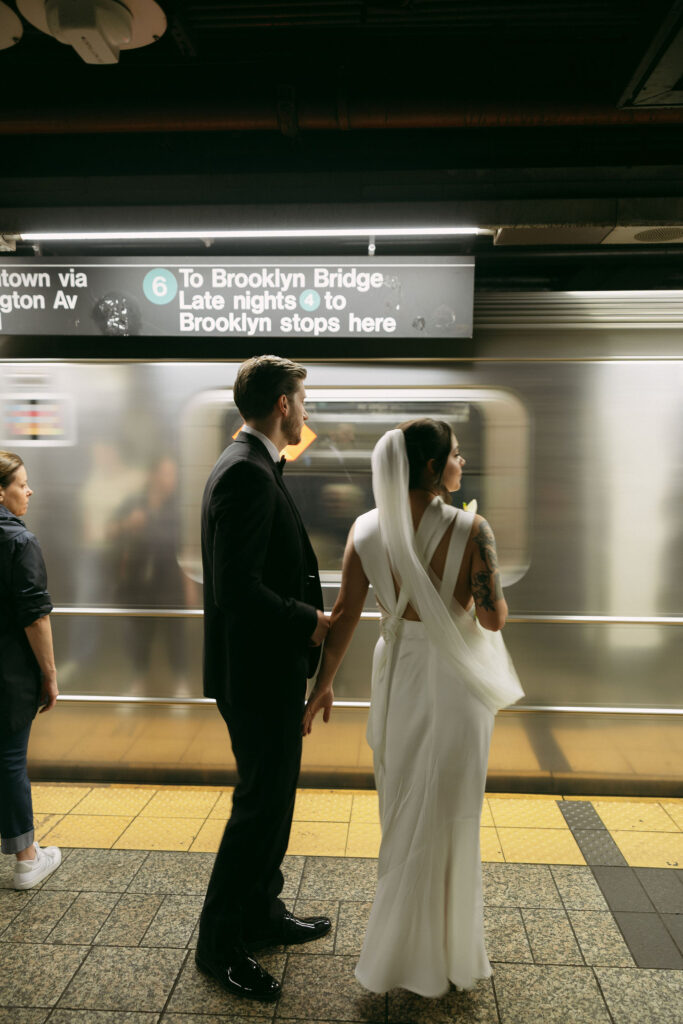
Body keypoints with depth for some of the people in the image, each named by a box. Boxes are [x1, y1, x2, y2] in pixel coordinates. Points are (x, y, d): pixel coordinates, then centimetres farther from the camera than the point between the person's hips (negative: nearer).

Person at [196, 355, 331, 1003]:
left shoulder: (250, 467, 11)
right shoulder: (247, 474, -21)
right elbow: (237, 588, -28)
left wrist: (309, 614, 10)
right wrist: (311, 623, -17)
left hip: (269, 668, 10)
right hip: (258, 672, -10)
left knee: (272, 798, 21)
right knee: (260, 806, 4)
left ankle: (262, 916, 39)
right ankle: (219, 944, 24)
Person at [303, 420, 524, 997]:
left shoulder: (366, 530, -9)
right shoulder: (471, 530, -19)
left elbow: (345, 616, -6)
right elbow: (493, 618, -17)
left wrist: (324, 684, 3)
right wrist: (493, 597, 6)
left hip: (398, 676, 4)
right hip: (455, 680, -3)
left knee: (404, 809, 22)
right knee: (443, 817, 13)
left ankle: (412, 931, 43)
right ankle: (434, 955, 29)